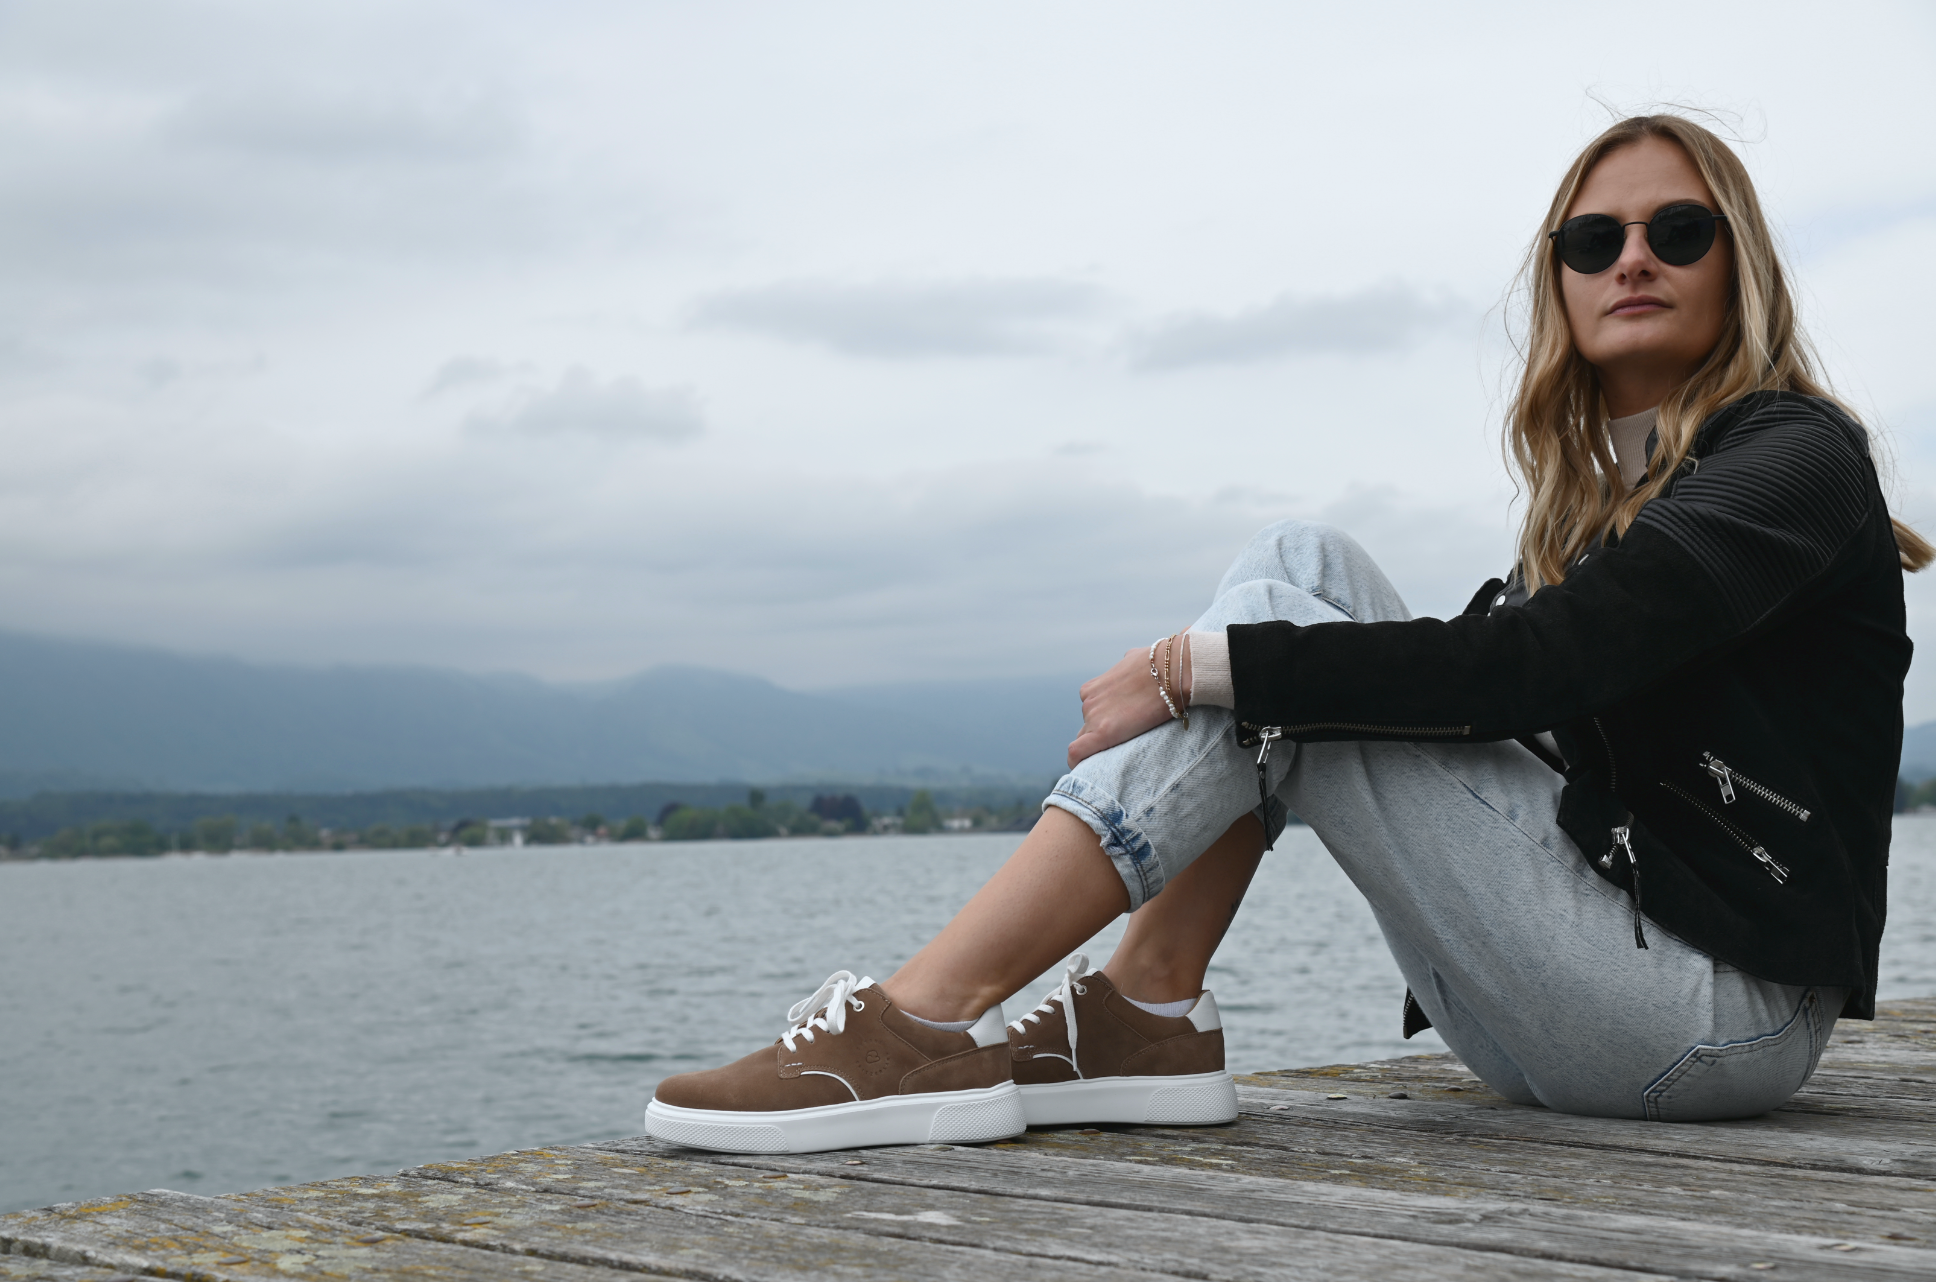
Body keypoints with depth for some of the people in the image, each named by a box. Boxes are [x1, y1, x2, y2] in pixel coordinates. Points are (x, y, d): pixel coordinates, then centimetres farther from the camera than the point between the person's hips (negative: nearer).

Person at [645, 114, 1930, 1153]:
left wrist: (1197, 667, -21)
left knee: (1285, 614, -16)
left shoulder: (1795, 457, -7)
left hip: (1718, 1006, -7)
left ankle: (927, 1020, -21)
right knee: (1302, 567, -3)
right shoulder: (1596, 484, 19)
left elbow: (1534, 662, -22)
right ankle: (1146, 1018, -12)